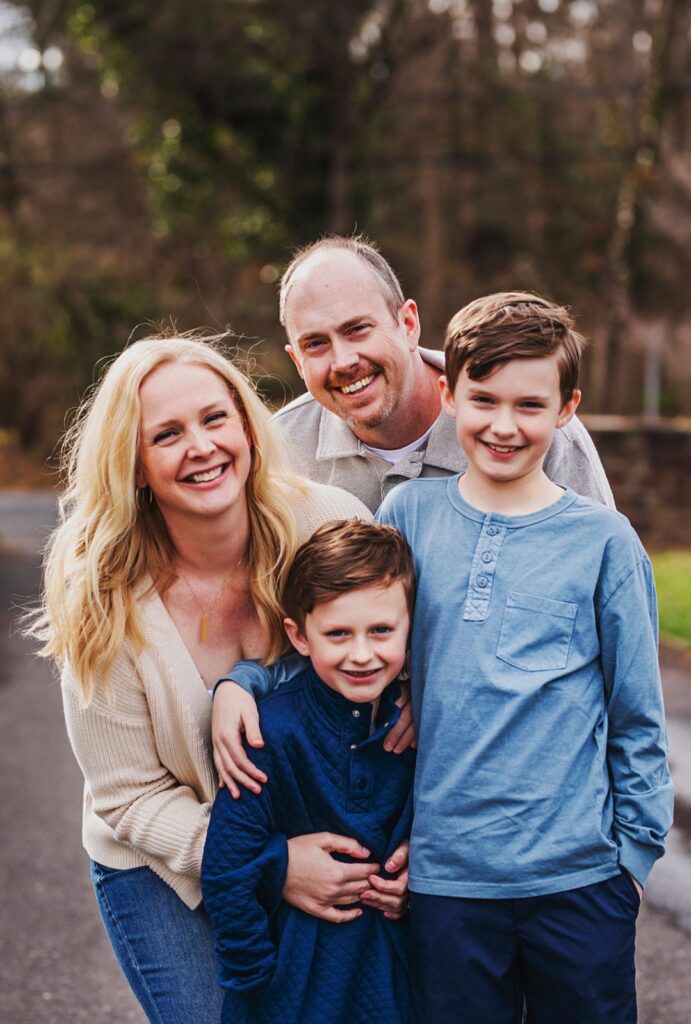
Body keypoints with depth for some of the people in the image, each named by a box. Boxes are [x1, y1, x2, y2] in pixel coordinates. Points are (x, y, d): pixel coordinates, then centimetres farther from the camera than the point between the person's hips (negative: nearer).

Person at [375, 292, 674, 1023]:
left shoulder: (603, 540, -2)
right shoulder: (409, 514, 1)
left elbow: (637, 718, 3)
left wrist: (637, 848, 4)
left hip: (580, 876, -1)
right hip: (443, 874, 1)